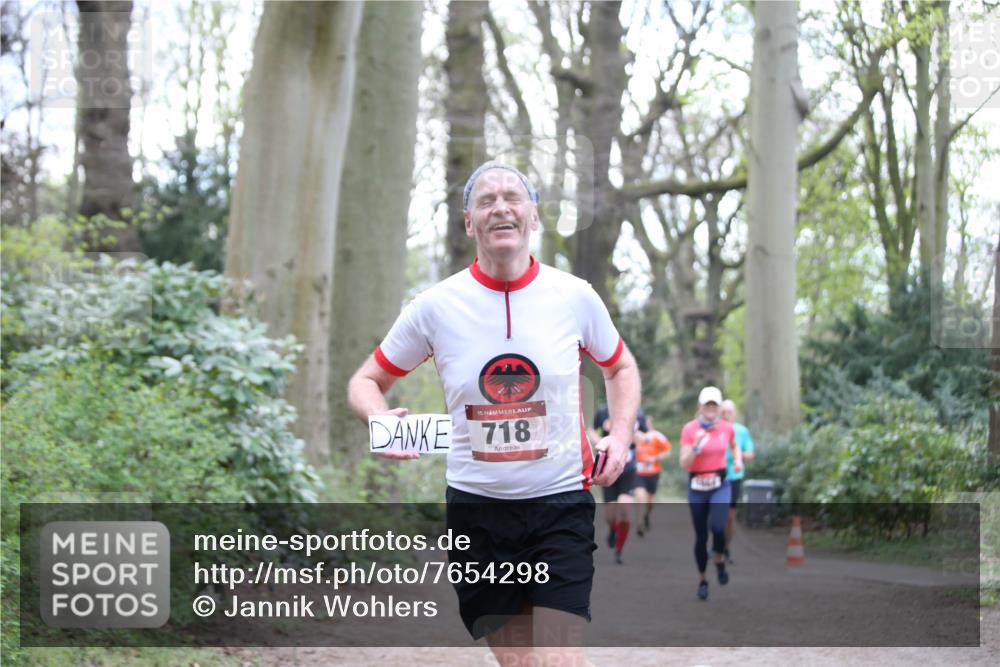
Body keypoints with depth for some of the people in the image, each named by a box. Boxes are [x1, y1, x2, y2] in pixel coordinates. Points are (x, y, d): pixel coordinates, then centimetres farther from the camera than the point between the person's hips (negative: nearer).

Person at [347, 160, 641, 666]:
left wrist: (620, 435, 1)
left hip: (561, 502, 0)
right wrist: (380, 419, -15)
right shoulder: (435, 306, -2)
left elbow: (620, 367, 18)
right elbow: (366, 381, 8)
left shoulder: (575, 297, -1)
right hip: (475, 507, 1)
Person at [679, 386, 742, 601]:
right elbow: (684, 464, -14)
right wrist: (696, 445, -28)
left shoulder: (727, 427, 0)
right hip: (697, 486, -1)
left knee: (717, 526, -23)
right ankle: (702, 579, 23)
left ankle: (720, 562, 7)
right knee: (701, 535, 4)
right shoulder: (690, 429, -9)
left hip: (720, 485, 1)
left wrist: (738, 459, 3)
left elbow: (734, 446, 23)